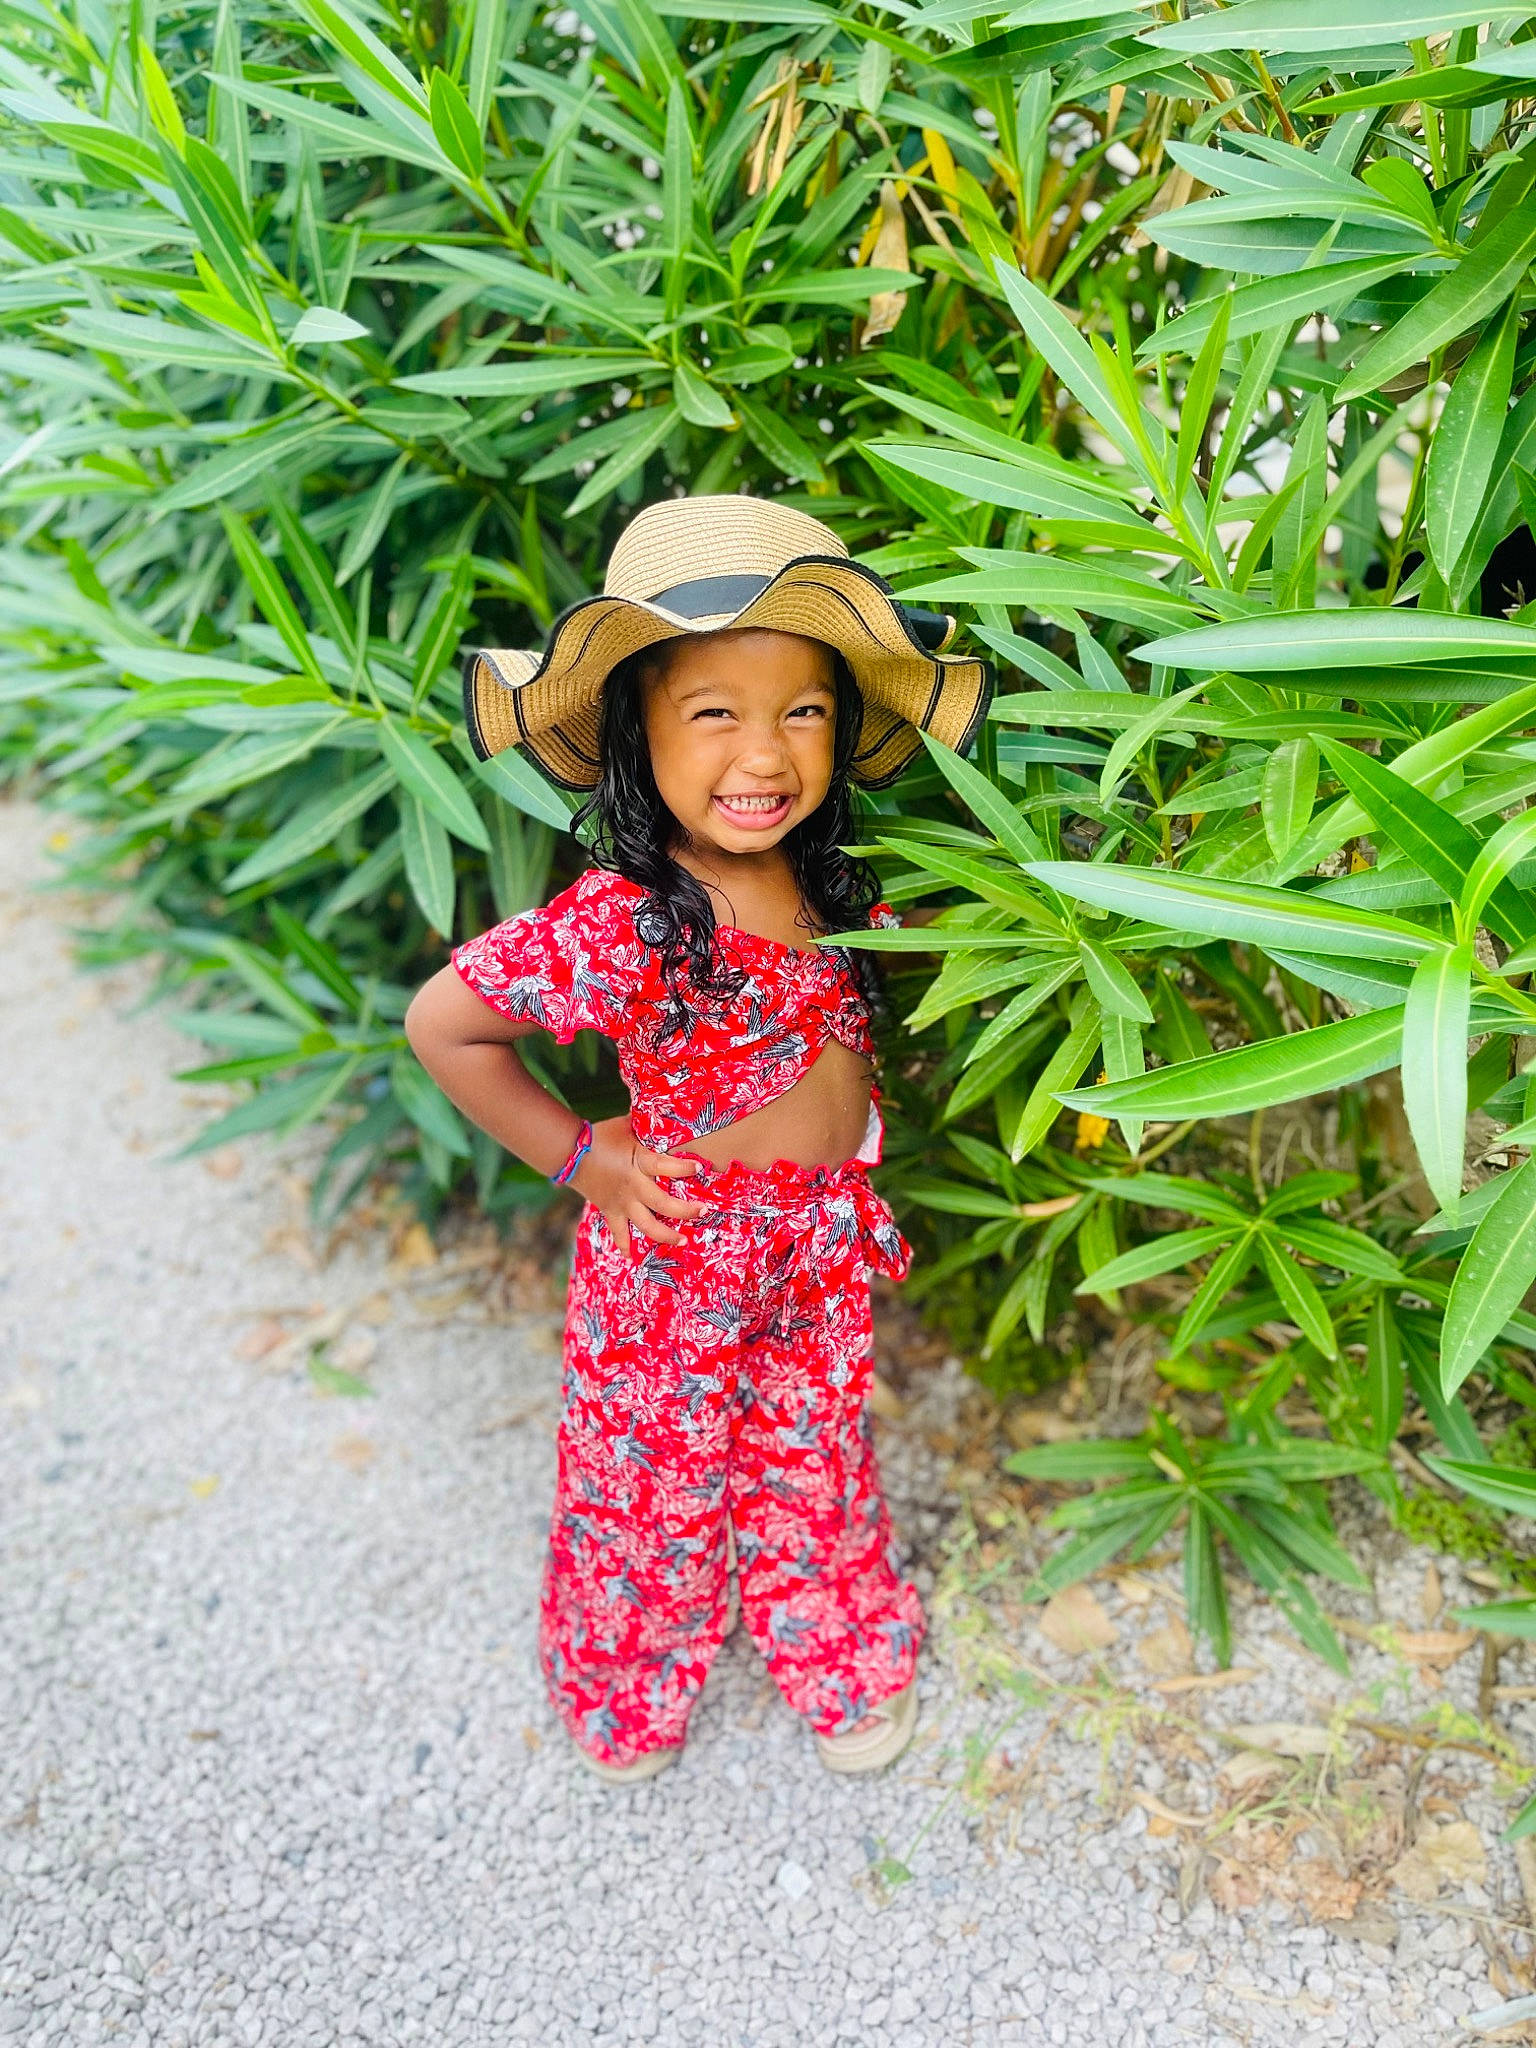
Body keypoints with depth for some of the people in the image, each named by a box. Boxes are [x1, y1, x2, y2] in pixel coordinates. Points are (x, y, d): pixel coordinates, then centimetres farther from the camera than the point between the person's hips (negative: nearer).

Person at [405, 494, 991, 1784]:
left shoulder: (825, 879, -9)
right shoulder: (620, 926, -30)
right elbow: (439, 1024, -20)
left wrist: (855, 1100, 0)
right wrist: (577, 1158, -14)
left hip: (823, 1243, 6)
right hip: (682, 1254, -5)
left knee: (816, 1463, 25)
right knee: (656, 1483, 18)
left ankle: (842, 1660, 51)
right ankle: (628, 1695, 47)